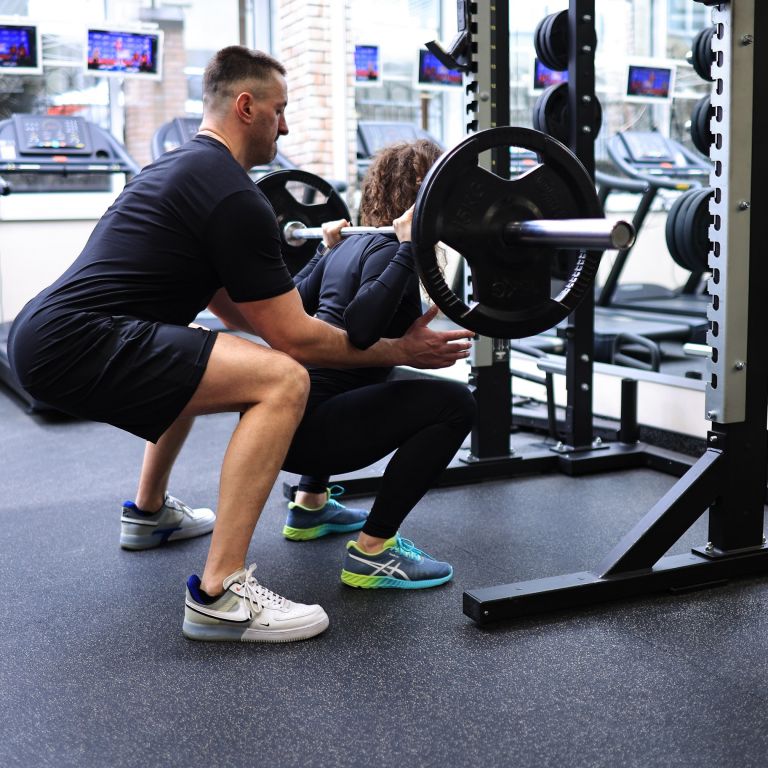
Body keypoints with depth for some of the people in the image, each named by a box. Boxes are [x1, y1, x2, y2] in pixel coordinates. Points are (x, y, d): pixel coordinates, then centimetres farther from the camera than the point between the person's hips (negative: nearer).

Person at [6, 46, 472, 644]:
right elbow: (292, 338, -10)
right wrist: (398, 351, 2)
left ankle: (150, 514, 45)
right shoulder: (235, 196, -11)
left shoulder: (181, 168, 22)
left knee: (191, 360, 38)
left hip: (42, 330, 11)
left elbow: (227, 303, 31)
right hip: (71, 347, -11)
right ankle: (219, 596, -19)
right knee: (282, 380, -21)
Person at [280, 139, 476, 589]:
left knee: (363, 379, 39)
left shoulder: (351, 244, 15)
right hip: (299, 425, -10)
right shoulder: (388, 249, -11)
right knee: (453, 403, -15)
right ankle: (372, 553, -11)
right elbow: (360, 328, -29)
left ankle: (310, 506, 36)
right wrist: (409, 250, -28)